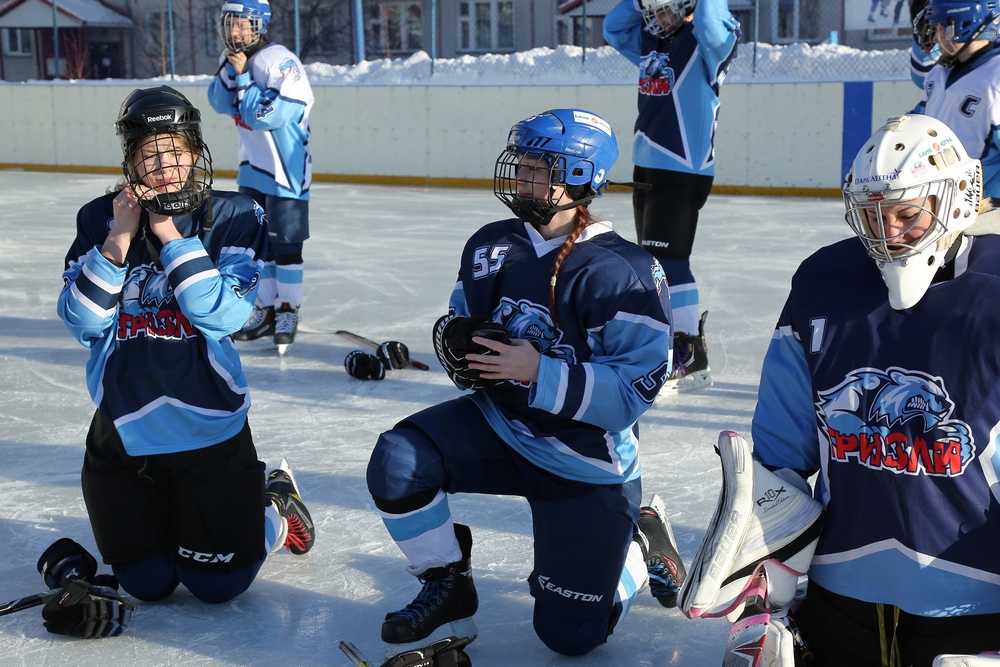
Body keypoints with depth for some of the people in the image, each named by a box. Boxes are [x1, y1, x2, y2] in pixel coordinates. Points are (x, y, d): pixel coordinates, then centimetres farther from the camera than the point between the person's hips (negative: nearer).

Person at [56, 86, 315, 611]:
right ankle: (159, 515, 38)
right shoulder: (100, 220, 0)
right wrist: (119, 241, -17)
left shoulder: (235, 217, -6)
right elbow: (81, 323, -8)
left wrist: (171, 235, -20)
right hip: (124, 426, 2)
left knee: (219, 584, 1)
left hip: (208, 425, -2)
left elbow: (225, 314, -18)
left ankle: (276, 508, 31)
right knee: (147, 584, 5)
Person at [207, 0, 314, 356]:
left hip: (286, 166, -8)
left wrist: (243, 76, -24)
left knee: (285, 242, 0)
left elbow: (268, 115, -28)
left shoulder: (281, 62, -22)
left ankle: (288, 310, 13)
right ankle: (265, 309, 24)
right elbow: (220, 103, 1)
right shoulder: (232, 58, 4)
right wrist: (230, 69, -13)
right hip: (252, 166, 8)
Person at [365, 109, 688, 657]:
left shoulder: (625, 272, -20)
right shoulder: (491, 247, 0)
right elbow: (462, 322, 14)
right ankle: (446, 586, 5)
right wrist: (455, 341, -10)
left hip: (587, 462, -5)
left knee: (569, 635, -2)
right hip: (500, 424, 5)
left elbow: (632, 390, -24)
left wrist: (540, 372, -32)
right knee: (398, 462, -21)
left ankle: (642, 544, 28)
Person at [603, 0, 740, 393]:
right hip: (648, 167, 9)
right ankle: (675, 342, 27)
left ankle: (689, 359, -8)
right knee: (654, 261, 15)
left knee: (667, 260, -13)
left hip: (685, 172, -9)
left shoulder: (706, 42, -11)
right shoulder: (651, 42, 12)